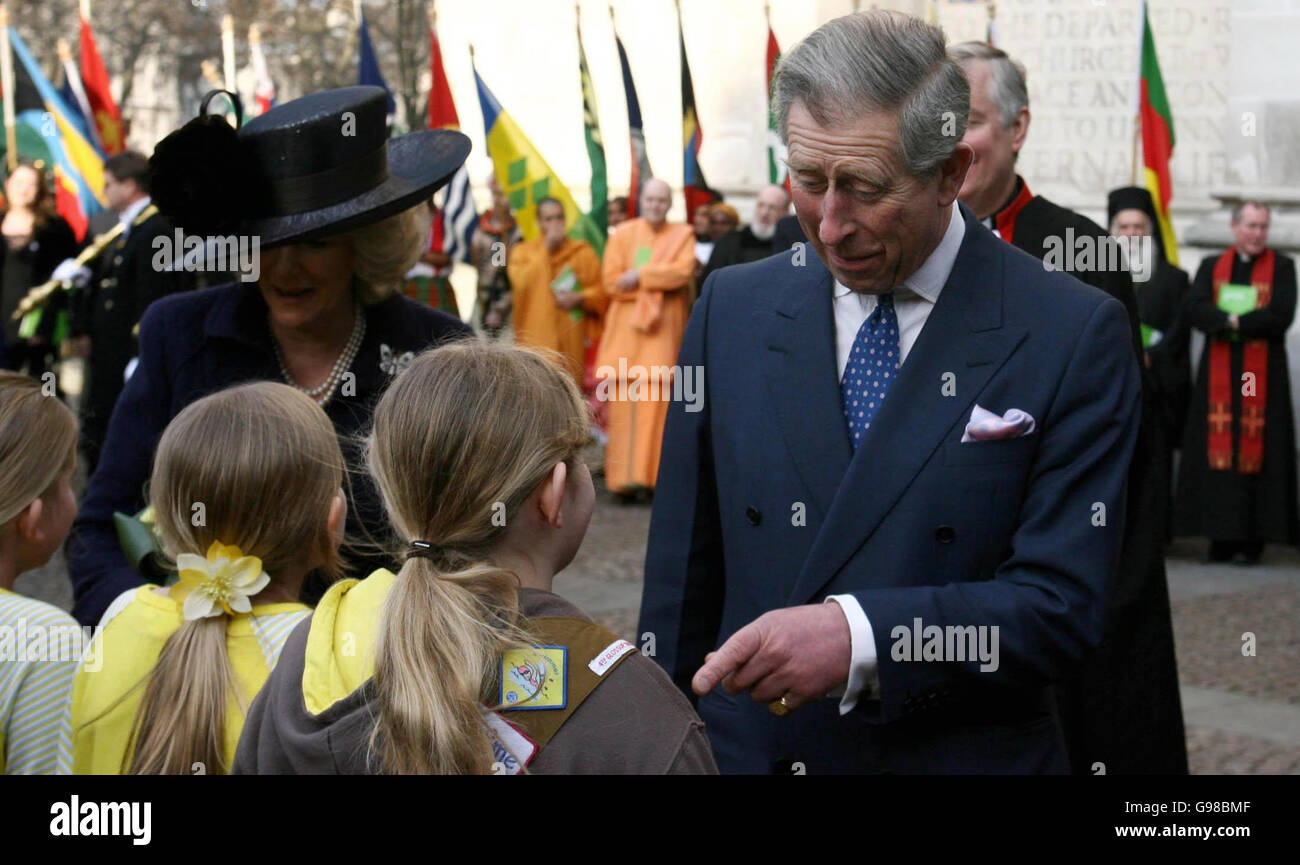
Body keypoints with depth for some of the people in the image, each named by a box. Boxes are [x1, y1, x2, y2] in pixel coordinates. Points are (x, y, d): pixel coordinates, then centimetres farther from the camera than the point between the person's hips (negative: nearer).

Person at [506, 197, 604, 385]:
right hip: (535, 339, -1)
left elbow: (600, 292, 9)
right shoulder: (523, 251, 12)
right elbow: (521, 283, -8)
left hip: (572, 340, 1)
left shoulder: (582, 252, 13)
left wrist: (579, 299, -11)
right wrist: (546, 249, -6)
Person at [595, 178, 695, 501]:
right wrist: (659, 284, -7)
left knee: (655, 402, -8)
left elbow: (683, 270, -8)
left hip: (663, 329, -1)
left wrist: (641, 275, -10)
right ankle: (622, 477, -5)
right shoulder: (622, 236, 11)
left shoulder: (682, 236, 10)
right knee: (624, 407, -5)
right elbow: (612, 282, 0)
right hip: (626, 328, 1)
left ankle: (646, 476, -8)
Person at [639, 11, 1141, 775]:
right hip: (743, 749, 3)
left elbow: (1063, 603, -17)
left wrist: (859, 637, -29)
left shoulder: (1073, 337, -11)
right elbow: (684, 576, 3)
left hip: (964, 755, -3)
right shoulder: (734, 310, 0)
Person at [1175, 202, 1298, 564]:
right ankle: (1222, 537, 2)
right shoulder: (1211, 266, 12)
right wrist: (1244, 320, -16)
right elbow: (1195, 309, -4)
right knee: (1218, 451, -2)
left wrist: (1231, 320, -9)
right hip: (1218, 374, 2)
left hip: (1262, 375, -2)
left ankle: (1251, 540, -3)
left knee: (1256, 450, -5)